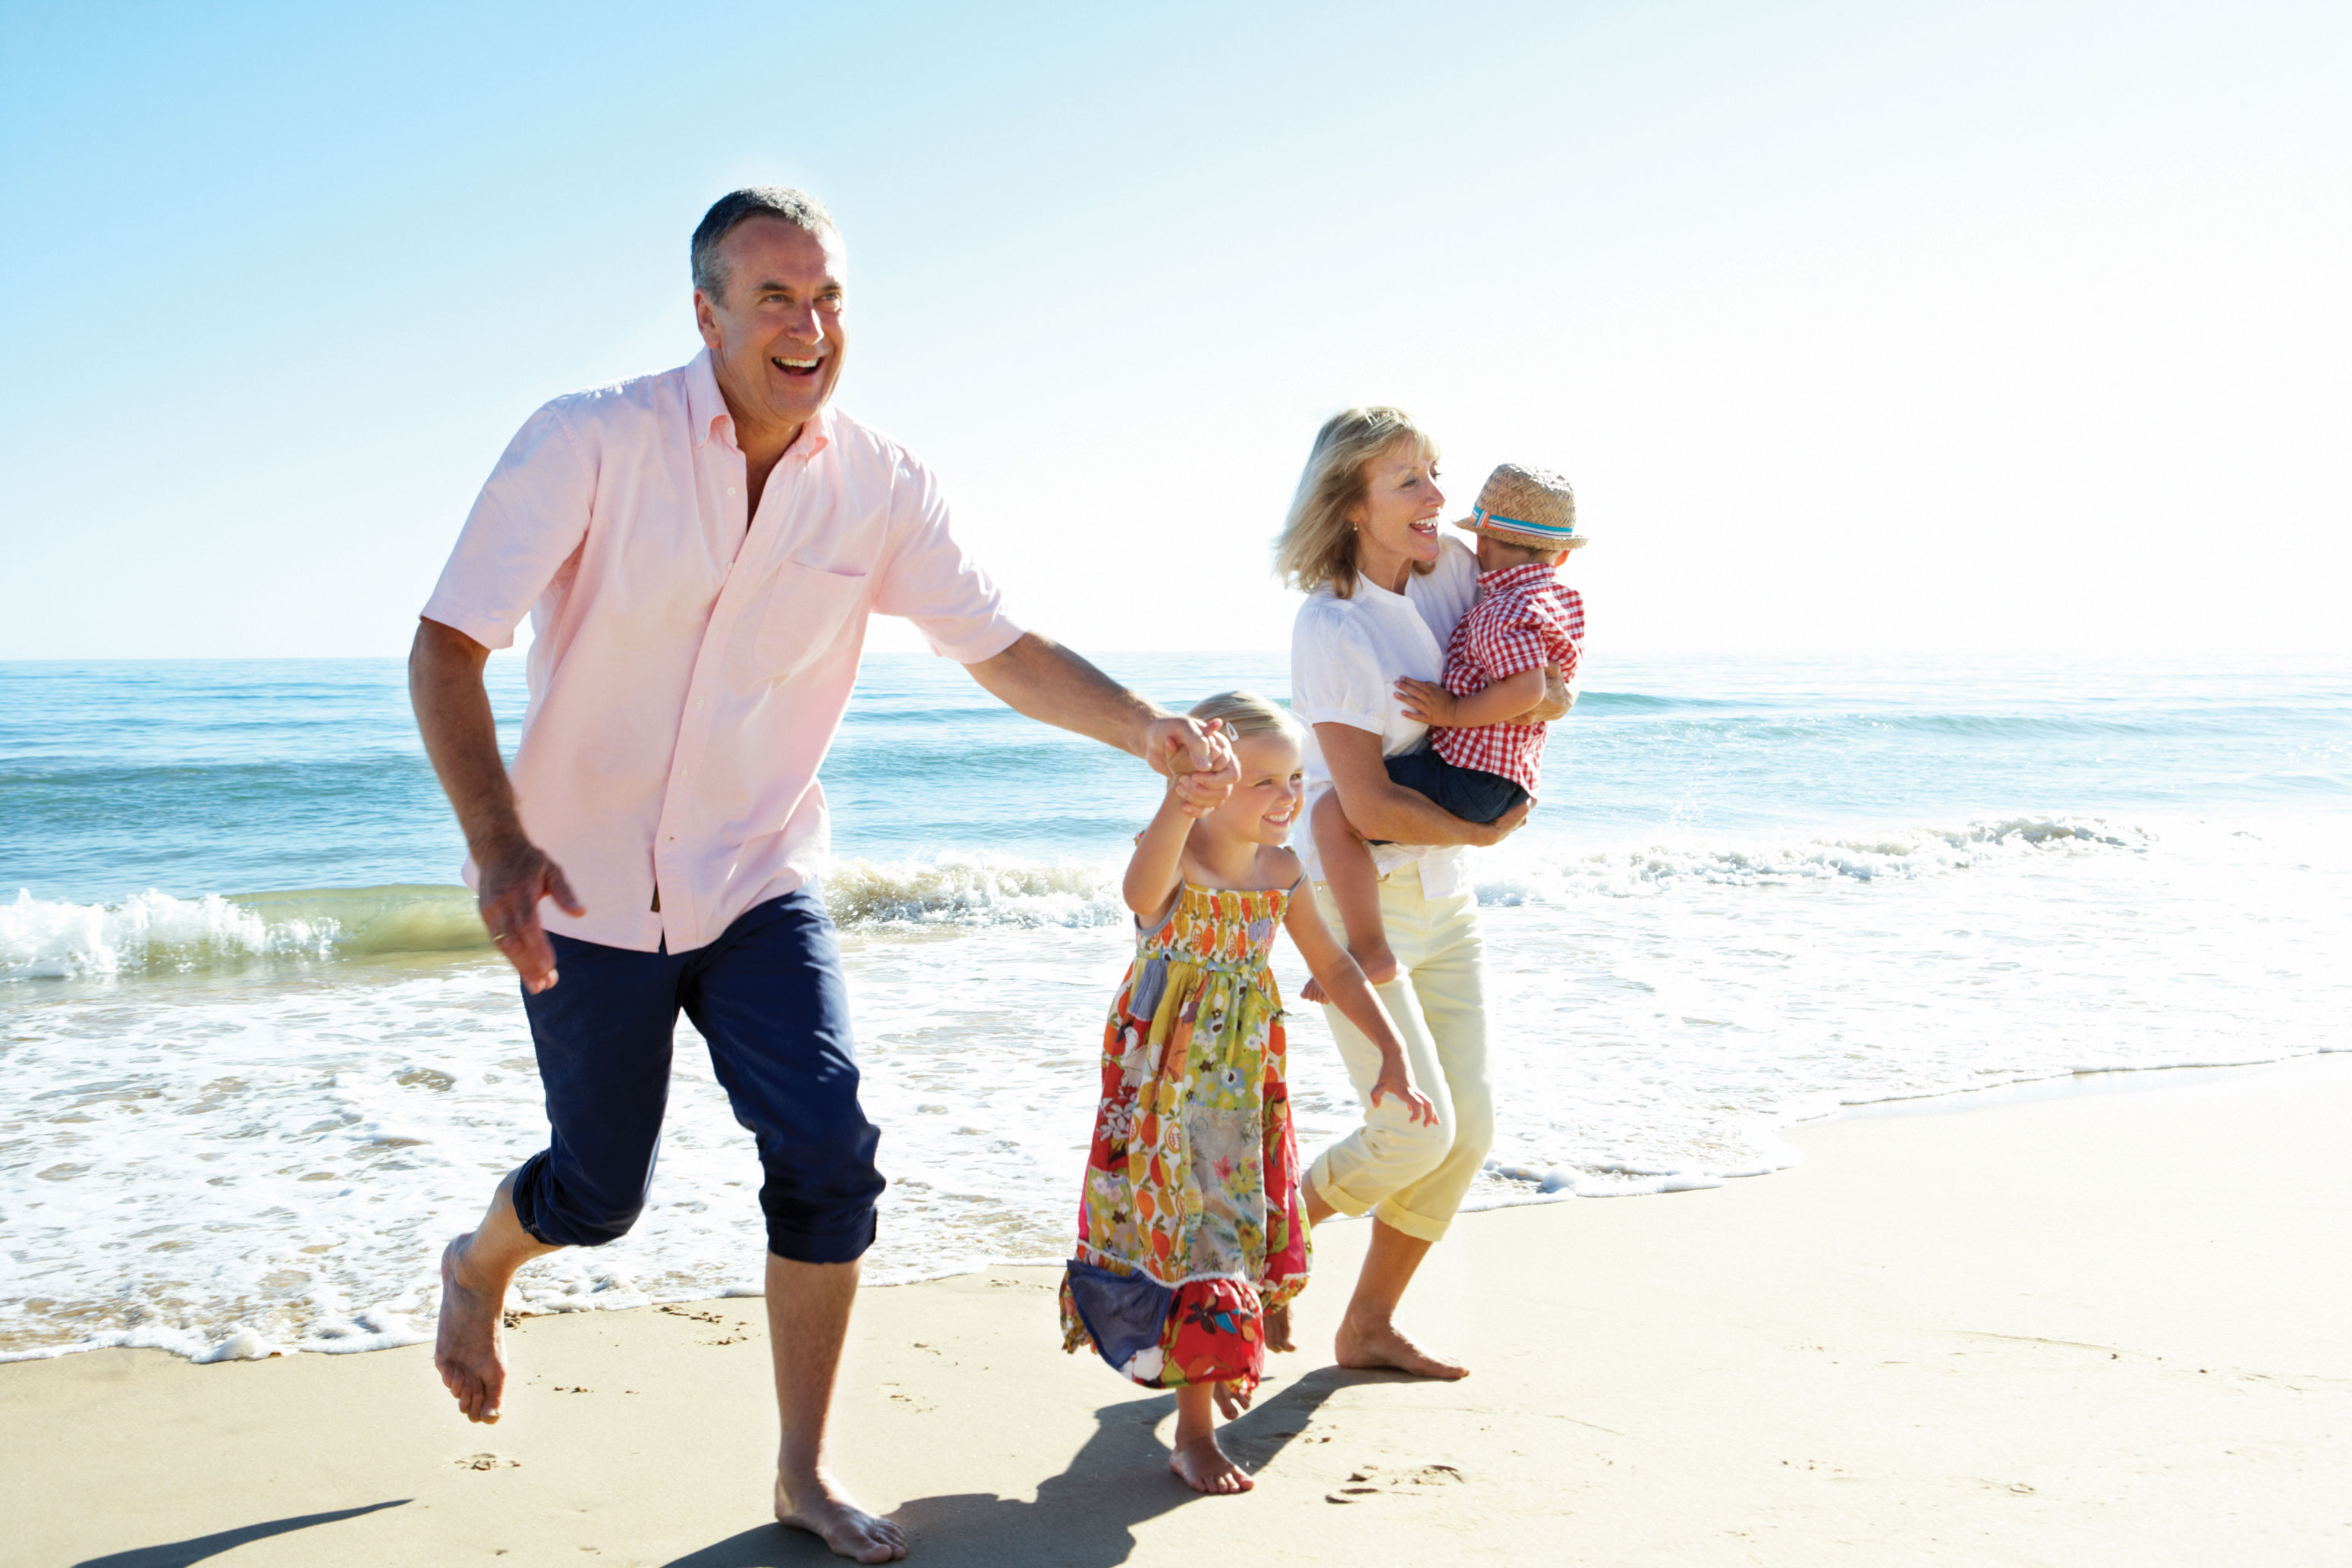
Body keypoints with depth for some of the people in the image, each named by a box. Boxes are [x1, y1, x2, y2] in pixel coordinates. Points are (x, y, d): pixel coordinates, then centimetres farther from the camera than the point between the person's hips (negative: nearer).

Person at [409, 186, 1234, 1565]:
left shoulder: (880, 485, -8)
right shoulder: (589, 444, -18)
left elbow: (1004, 650, -3)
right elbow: (446, 648, -19)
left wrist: (1145, 728, -22)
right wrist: (498, 843, -33)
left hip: (758, 879, 3)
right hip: (587, 884, -2)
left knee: (831, 1153, -12)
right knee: (600, 1195, 8)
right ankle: (477, 1268, 47)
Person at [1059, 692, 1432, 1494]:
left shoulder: (1281, 872, -2)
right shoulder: (1176, 854, -22)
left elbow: (1332, 964, 10)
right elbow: (1142, 896, -48)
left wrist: (1393, 1052, 3)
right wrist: (1182, 797, -63)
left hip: (1245, 1087, 6)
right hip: (1164, 1088, -6)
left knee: (1245, 1227, 18)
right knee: (1190, 1244, -3)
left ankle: (1214, 1365, 47)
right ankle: (1194, 1433, 9)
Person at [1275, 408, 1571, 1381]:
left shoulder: (1449, 573, 1)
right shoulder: (1330, 627, -19)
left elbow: (1543, 670, 13)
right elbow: (1370, 806, -21)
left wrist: (1553, 694, -9)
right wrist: (1484, 832, -9)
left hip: (1443, 897, 7)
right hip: (1356, 897, -7)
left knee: (1467, 1126, 6)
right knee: (1415, 1129, -12)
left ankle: (1368, 1326, 21)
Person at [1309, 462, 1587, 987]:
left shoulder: (1502, 613, -16)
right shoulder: (1566, 601, 14)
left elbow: (1526, 688, -32)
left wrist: (1455, 714, -21)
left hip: (1469, 778, -11)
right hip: (1512, 786, 11)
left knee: (1333, 813, -19)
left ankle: (1369, 952, -19)